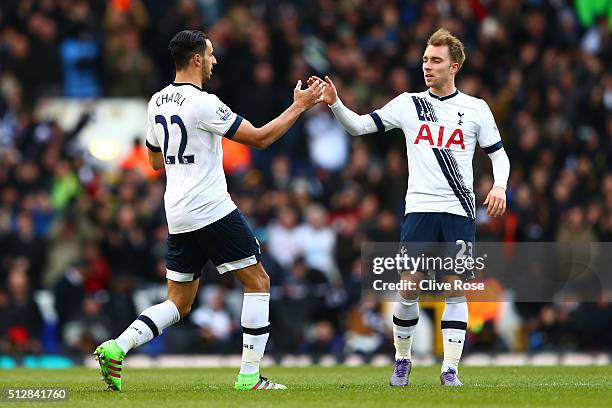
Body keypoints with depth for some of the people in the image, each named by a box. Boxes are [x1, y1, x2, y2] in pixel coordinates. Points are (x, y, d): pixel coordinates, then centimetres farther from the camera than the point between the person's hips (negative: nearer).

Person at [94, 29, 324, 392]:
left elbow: (156, 160, 23)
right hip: (211, 209, -8)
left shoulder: (158, 103, 11)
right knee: (258, 282, 3)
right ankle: (250, 375, -2)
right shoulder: (203, 104, -14)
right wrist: (299, 107, -2)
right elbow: (260, 138, -10)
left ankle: (116, 348, -7)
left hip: (178, 217, 8)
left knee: (179, 304, 13)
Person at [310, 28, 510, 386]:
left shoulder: (475, 108, 6)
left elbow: (498, 153, 12)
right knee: (410, 285, -6)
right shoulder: (408, 104, 8)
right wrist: (334, 103, -11)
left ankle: (450, 369, 1)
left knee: (456, 287, -4)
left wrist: (500, 186, -6)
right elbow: (360, 126, 6)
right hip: (419, 208, 0)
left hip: (459, 211, 0)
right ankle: (402, 360, 12)